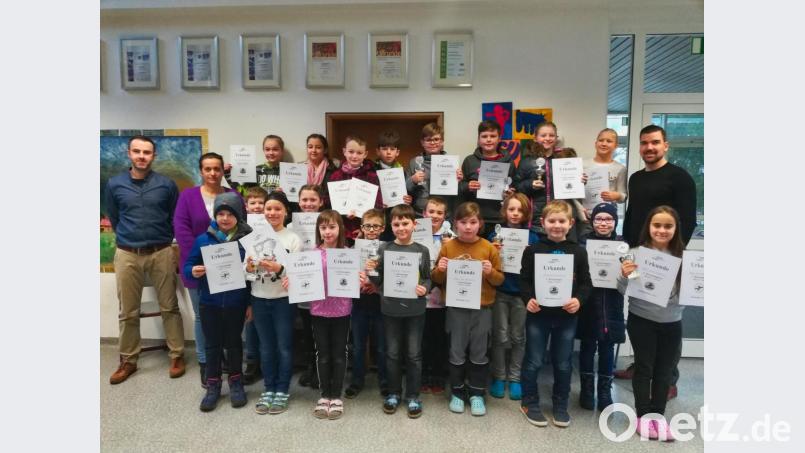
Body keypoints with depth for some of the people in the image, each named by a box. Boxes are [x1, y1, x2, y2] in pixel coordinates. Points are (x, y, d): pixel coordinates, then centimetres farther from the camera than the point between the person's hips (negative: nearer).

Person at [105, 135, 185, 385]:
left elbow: (176, 218, 8)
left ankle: (177, 356, 17)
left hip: (161, 252, -1)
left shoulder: (166, 184, -1)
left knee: (169, 307, 5)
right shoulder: (114, 184, 2)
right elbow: (114, 219, 13)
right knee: (128, 312, 8)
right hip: (127, 254, 1)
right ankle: (128, 361, 22)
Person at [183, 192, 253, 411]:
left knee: (233, 343, 13)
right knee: (212, 344, 11)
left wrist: (251, 303, -5)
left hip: (236, 303, -1)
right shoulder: (203, 239, -2)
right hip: (209, 303, 1)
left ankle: (236, 382, 30)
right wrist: (193, 271, -20)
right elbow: (187, 265, 4)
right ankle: (213, 385, 26)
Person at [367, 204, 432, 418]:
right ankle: (393, 393, 30)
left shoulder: (422, 251, -2)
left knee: (414, 354, 9)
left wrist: (424, 288, -17)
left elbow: (428, 279, 4)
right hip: (390, 309, 1)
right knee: (392, 353, 13)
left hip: (415, 310, 0)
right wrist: (371, 271, -17)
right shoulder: (384, 249, -2)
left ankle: (413, 396, 24)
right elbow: (378, 282, 2)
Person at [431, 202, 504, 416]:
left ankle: (477, 394, 24)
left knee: (479, 353, 9)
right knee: (457, 352, 9)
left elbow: (499, 280, 4)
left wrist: (491, 272, -17)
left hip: (482, 308, 0)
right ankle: (457, 392, 25)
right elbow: (437, 279, 5)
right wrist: (440, 270, -16)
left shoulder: (489, 248, -1)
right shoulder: (448, 247, -1)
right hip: (456, 308, 0)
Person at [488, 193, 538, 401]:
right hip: (500, 292, -1)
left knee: (518, 337, 10)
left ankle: (514, 378, 24)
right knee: (500, 337, 5)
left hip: (522, 292, 1)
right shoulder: (495, 235, -1)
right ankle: (498, 377, 20)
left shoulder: (532, 238, 0)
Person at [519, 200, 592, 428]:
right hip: (538, 314, -1)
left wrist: (579, 299, -14)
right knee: (533, 362, 7)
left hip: (567, 316, 2)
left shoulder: (578, 252, 2)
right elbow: (524, 280, -1)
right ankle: (529, 402, 25)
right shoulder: (533, 250, -3)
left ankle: (560, 405, 30)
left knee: (563, 364, 13)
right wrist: (528, 299, -17)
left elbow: (586, 282, 4)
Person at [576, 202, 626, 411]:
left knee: (607, 348, 10)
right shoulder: (584, 241, -2)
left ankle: (605, 390, 24)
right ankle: (587, 388, 23)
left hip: (611, 305, 2)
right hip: (588, 302, -1)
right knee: (587, 346, 8)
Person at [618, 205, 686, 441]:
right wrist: (624, 276, -25)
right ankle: (643, 415, 21)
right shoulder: (637, 253, -9)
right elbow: (624, 291, -6)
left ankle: (659, 414, 27)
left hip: (671, 322, 3)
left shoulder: (682, 257, -3)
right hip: (641, 320, -2)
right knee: (644, 367, 8)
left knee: (664, 370, 13)